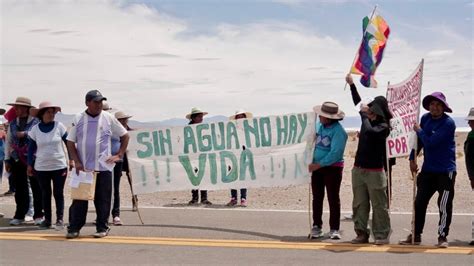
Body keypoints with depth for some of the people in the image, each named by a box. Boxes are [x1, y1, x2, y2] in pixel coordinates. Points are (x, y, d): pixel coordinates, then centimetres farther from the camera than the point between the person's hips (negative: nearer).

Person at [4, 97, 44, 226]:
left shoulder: (36, 122, -4)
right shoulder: (13, 123, 11)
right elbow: (8, 141, 14)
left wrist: (25, 134, -15)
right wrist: (7, 160, 11)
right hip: (17, 160, 5)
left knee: (36, 188, 1)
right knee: (20, 189, 9)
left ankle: (38, 215, 8)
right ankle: (19, 215, 16)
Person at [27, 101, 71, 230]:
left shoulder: (59, 126, -4)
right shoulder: (35, 129, 0)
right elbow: (31, 148, 7)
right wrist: (30, 165, 4)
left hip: (59, 166, -1)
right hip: (41, 167, 2)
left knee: (58, 193, 3)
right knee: (46, 194, 8)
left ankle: (60, 219, 9)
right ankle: (47, 219, 15)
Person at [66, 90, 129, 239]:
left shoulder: (108, 119, 3)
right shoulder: (78, 119, 4)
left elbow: (125, 136, 11)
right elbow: (71, 142, 5)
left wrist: (119, 155, 2)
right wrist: (77, 162, -6)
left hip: (103, 167, 0)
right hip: (82, 168, 1)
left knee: (102, 199, 4)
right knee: (79, 198, 3)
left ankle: (102, 228, 13)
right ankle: (74, 228, 8)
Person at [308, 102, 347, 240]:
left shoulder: (338, 131, -16)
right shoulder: (319, 126, 5)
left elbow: (335, 153, -22)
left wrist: (319, 165, -21)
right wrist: (312, 162, 4)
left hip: (333, 168, -6)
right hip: (317, 167, 6)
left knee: (333, 198, 0)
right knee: (317, 197, 10)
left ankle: (334, 229, 6)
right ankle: (316, 226, 19)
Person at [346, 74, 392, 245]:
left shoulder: (383, 126, -11)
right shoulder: (368, 120, 8)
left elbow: (370, 132, -30)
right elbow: (358, 103, 20)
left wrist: (364, 115, -18)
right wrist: (351, 85, 16)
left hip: (374, 171, -7)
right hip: (358, 168, 7)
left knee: (379, 205, 0)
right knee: (359, 204, 9)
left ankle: (382, 235, 7)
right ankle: (361, 233, 16)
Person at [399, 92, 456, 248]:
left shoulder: (448, 123, -15)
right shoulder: (425, 118, 5)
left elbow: (430, 142, -22)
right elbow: (419, 140, 14)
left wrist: (419, 131, -8)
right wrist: (413, 158, 6)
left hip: (445, 171, -6)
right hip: (428, 169, 6)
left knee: (444, 205, -4)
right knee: (419, 202, 9)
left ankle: (442, 236, 7)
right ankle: (416, 235, 18)